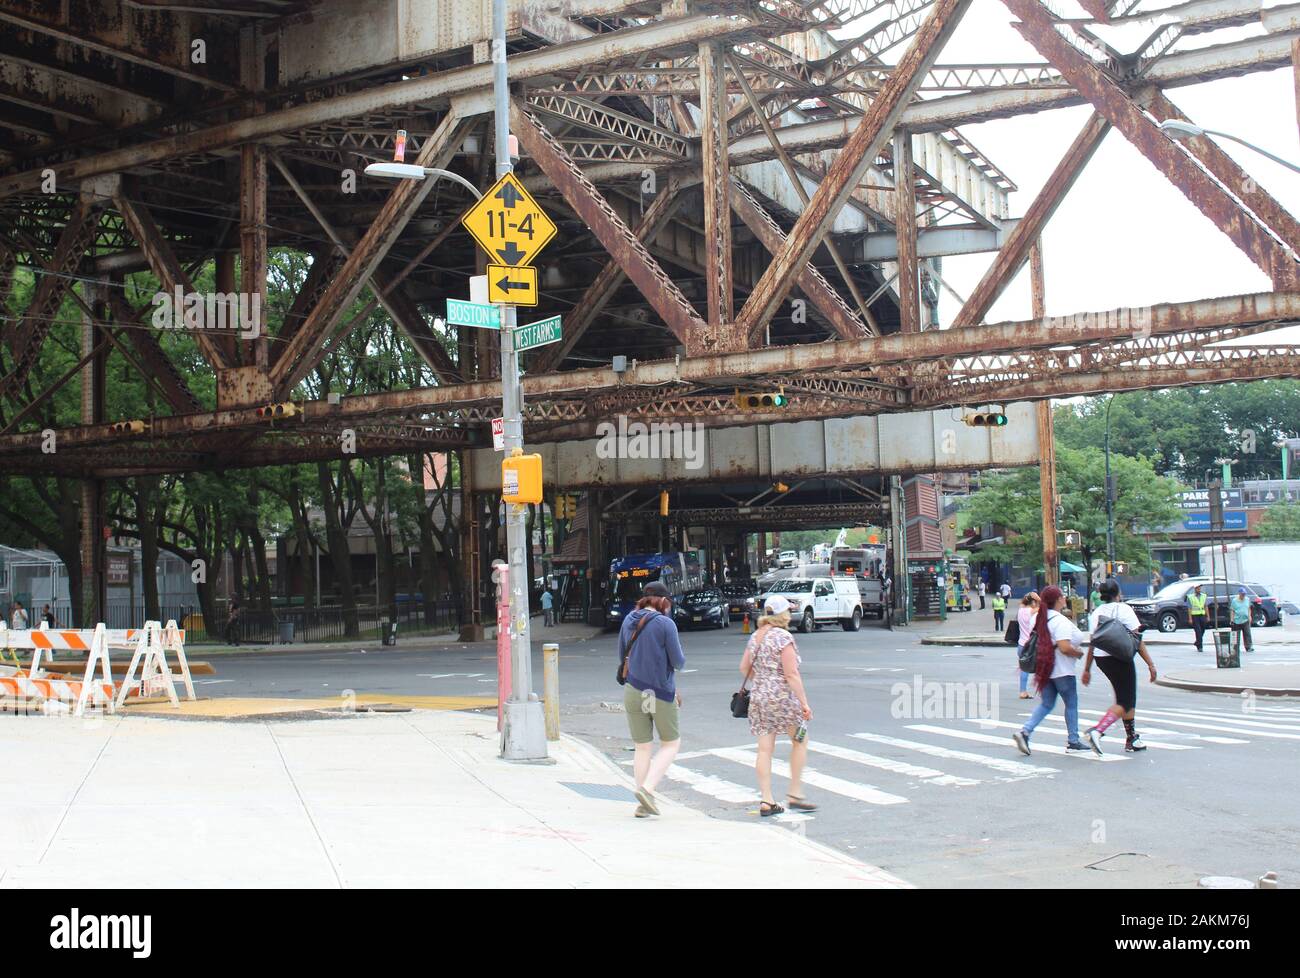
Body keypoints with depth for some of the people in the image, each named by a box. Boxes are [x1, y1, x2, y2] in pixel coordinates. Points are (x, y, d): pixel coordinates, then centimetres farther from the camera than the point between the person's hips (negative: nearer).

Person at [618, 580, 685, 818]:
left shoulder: (628, 621, 5)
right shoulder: (665, 624, -12)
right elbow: (678, 662, -9)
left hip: (633, 692, 5)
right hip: (661, 693, -5)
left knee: (642, 748, 13)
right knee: (671, 744, 12)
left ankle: (643, 804, 13)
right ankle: (647, 788, -6)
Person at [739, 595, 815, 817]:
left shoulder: (755, 636, 9)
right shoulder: (783, 637, -13)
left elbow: (744, 668, 16)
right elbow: (791, 674, -17)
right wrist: (804, 702, -14)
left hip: (758, 697, 7)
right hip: (783, 698, -7)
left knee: (765, 749, 6)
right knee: (800, 741, 11)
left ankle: (766, 801, 4)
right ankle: (795, 794, 11)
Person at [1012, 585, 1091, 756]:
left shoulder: (1039, 619, 7)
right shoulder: (1061, 621, -19)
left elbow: (1033, 642, 16)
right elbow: (1065, 647, -27)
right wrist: (1079, 653, -10)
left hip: (1043, 668, 8)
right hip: (1061, 671, -8)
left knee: (1046, 704, 12)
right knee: (1071, 704, 9)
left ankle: (1025, 731, -5)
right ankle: (1073, 741, 16)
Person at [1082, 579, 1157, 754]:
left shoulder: (1097, 613, 9)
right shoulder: (1123, 609, -8)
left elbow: (1092, 643, 10)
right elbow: (1137, 639, -12)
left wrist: (1087, 669, 15)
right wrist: (1151, 664, -12)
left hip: (1101, 659, 7)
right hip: (1120, 658, -7)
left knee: (1128, 698, 20)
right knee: (1125, 702, -3)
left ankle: (1132, 738, 24)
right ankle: (1097, 730, -23)